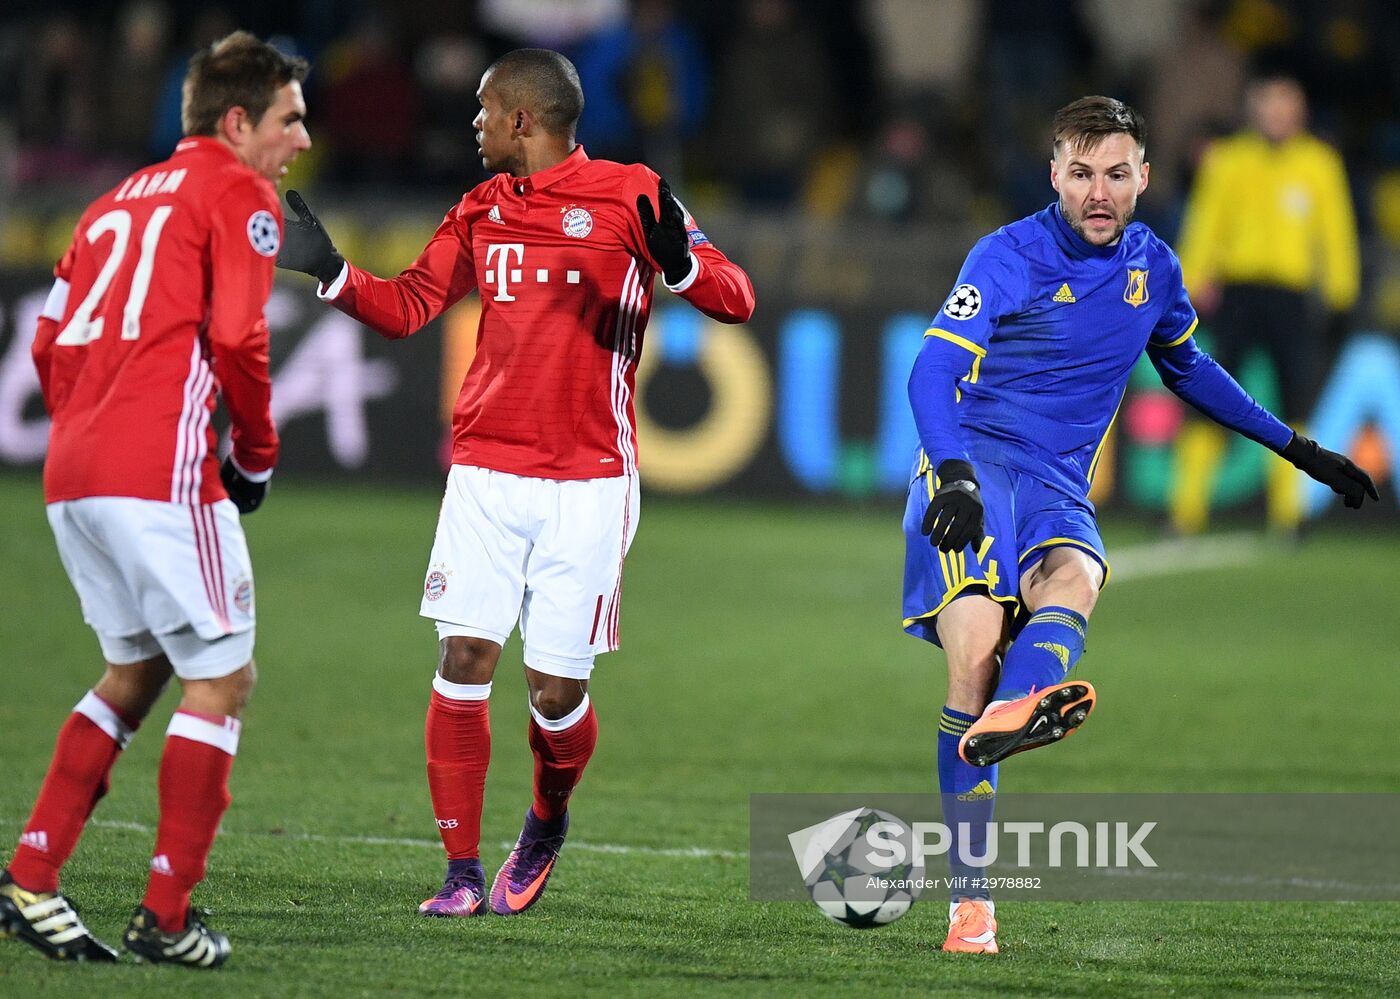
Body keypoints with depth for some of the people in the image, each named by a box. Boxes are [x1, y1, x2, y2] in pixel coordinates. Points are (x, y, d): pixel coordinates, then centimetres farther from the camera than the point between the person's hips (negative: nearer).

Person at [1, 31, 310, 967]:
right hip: (162, 470, -8)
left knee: (135, 672, 21)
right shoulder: (238, 193, 0)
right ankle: (166, 917, -2)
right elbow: (235, 338, -11)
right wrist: (258, 457, 1)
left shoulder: (119, 202, 24)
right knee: (222, 679, 1)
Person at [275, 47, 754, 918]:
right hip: (487, 473, 4)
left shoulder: (628, 197, -3)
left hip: (587, 485, -4)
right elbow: (406, 307, 18)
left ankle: (547, 829, 28)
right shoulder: (483, 211, 13)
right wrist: (330, 272, 2)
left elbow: (737, 300, -6)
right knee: (464, 661, -9)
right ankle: (463, 869, 0)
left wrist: (680, 262, -27)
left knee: (557, 691, -3)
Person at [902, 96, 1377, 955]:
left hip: (1058, 491, 5)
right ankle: (972, 901, -26)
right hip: (974, 465, -5)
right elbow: (934, 371, -17)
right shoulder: (1009, 257, -6)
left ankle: (1008, 716, -63)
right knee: (977, 647, -27)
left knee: (1075, 577, -33)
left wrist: (1298, 449, 32)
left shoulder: (1153, 268, 11)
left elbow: (1189, 368, 31)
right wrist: (953, 475, -34)